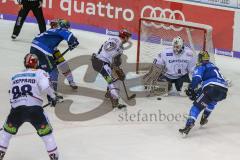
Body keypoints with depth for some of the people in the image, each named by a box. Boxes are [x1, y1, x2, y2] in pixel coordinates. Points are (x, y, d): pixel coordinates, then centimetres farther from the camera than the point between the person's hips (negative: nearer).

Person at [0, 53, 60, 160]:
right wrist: (53, 97, 6)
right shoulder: (39, 73, 9)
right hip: (34, 109, -3)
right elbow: (45, 87, -9)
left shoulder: (15, 76, 23)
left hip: (17, 109, 3)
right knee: (46, 132, 11)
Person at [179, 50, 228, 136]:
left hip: (211, 89, -6)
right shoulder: (213, 66, 35)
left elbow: (197, 78, -6)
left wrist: (191, 89, -1)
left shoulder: (201, 67, 13)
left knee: (197, 106, -3)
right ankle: (204, 118, 35)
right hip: (223, 91, 6)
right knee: (212, 100, 38)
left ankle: (189, 125, -23)